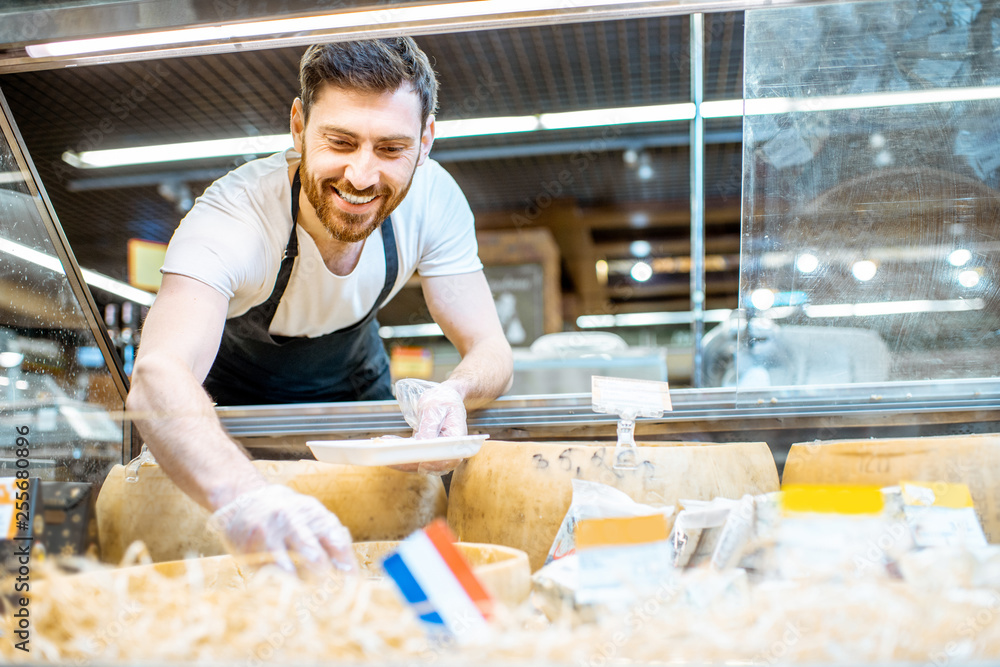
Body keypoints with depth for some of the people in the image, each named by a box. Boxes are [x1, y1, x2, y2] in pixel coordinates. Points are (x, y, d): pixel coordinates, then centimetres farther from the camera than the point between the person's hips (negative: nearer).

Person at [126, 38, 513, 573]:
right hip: (225, 415, -1)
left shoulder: (433, 198, -25)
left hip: (354, 387, 2)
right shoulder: (234, 218, -37)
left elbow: (490, 351, -20)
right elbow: (157, 376, -52)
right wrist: (242, 495, -73)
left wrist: (454, 392, -44)